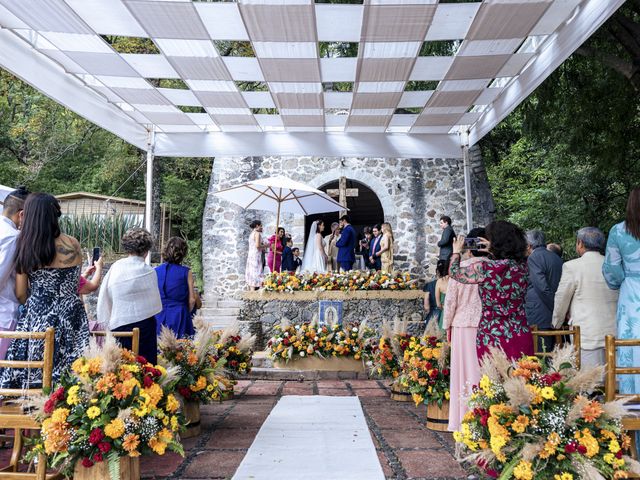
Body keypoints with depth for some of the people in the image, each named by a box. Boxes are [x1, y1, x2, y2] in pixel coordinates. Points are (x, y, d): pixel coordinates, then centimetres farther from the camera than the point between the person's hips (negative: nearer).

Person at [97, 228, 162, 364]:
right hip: (143, 326, -3)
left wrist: (105, 323, 15)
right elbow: (155, 304, 0)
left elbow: (104, 296, 5)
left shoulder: (115, 267, -1)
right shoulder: (148, 271, -9)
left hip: (118, 325, 3)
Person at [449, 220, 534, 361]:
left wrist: (456, 251, 18)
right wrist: (493, 252, 27)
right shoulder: (522, 266, -1)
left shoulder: (484, 269, -15)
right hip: (521, 336, 5)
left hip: (493, 337, -4)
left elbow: (454, 272, 2)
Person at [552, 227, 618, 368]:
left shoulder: (572, 266, -8)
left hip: (588, 334, -5)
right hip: (613, 333, 5)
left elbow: (561, 299, 0)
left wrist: (556, 323, 17)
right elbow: (620, 298, 16)